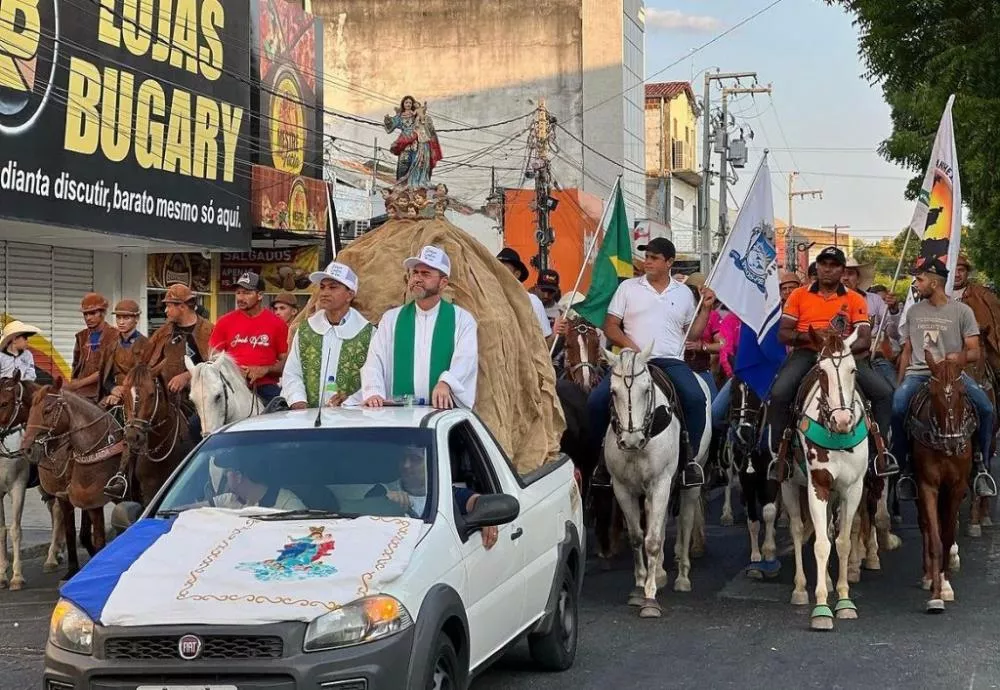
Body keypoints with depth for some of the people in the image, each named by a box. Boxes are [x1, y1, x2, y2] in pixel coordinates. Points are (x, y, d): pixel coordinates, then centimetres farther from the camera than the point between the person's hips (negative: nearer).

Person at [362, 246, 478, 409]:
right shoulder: (391, 319, 16)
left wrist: (445, 383, -26)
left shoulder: (462, 320, 9)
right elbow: (375, 361, 7)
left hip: (445, 410, -2)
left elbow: (465, 360, -6)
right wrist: (374, 392, -12)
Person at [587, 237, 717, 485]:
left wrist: (706, 308, 7)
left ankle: (689, 457, -14)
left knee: (695, 398, -29)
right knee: (596, 400, -21)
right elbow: (610, 327, 8)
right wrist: (630, 346, -9)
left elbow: (693, 334, 19)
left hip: (670, 361, 0)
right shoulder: (628, 287, 11)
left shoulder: (684, 292, 16)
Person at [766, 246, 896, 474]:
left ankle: (880, 449, -1)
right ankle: (778, 451, -13)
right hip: (807, 353, -1)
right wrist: (809, 337, -15)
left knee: (883, 392, -16)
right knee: (779, 393, -29)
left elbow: (864, 340, 1)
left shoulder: (855, 300, 10)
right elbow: (783, 334, 4)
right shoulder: (799, 296, 10)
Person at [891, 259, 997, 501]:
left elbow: (975, 352, 1)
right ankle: (904, 468, -15)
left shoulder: (962, 311, 3)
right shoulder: (914, 311, 14)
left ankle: (980, 464, -7)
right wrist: (899, 383, 11)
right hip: (918, 373, 2)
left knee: (985, 406, -26)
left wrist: (959, 356, -22)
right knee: (897, 406, -29)